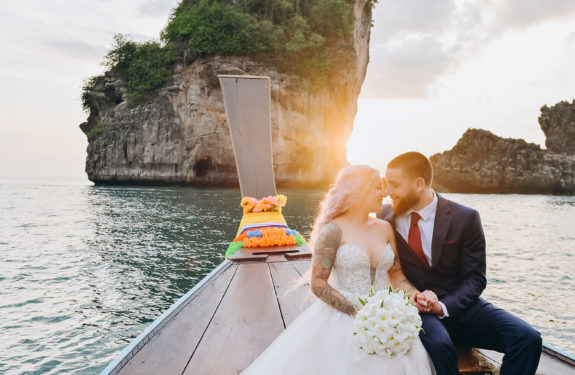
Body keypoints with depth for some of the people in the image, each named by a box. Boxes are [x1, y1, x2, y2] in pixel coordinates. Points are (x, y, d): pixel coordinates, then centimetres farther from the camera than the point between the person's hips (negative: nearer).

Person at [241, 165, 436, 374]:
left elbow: (396, 274, 12)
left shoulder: (384, 228, 9)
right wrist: (359, 312, -18)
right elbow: (318, 285, -12)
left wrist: (414, 294, -8)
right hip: (343, 319, -5)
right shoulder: (333, 230, -9)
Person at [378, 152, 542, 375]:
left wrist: (443, 306, -20)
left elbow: (474, 278, -3)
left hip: (458, 305, 1)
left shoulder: (465, 218, -6)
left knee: (528, 339, -20)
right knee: (438, 344, -35)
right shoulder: (387, 215, 1)